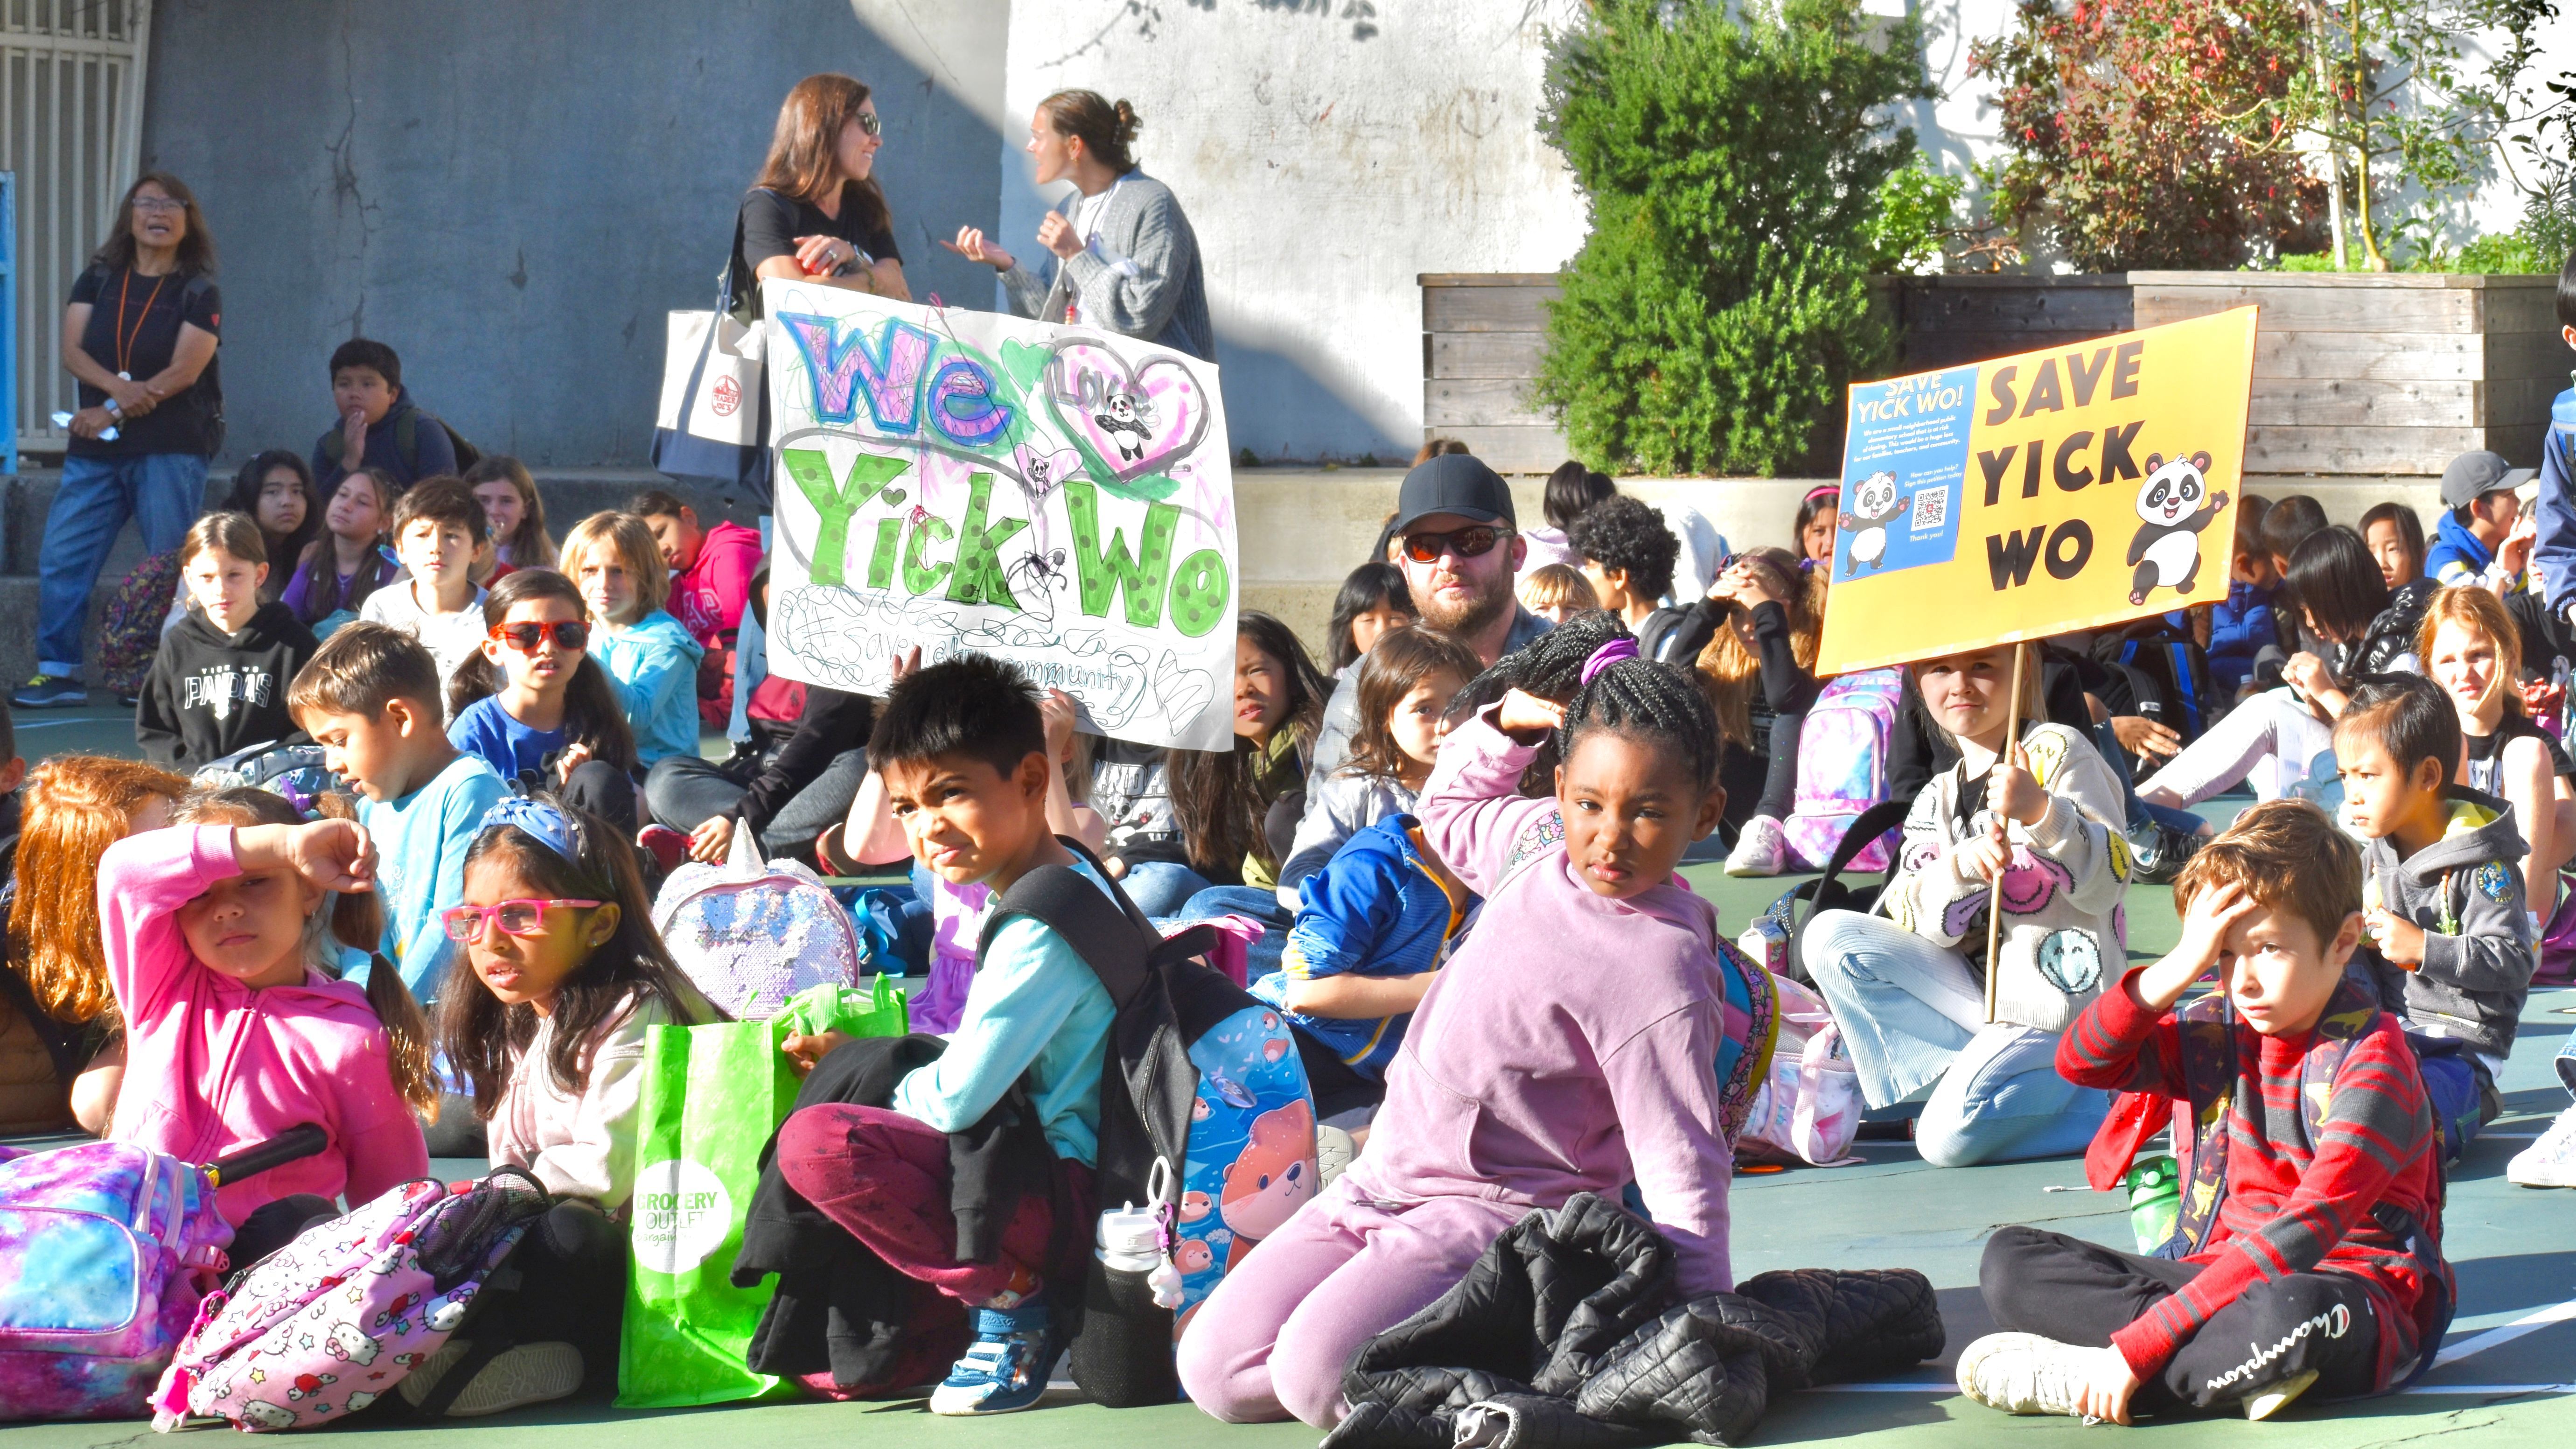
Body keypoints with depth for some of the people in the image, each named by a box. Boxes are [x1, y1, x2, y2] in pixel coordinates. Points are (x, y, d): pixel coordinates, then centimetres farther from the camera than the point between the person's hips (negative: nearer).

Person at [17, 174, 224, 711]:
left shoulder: (199, 293, 0)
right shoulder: (99, 278, 11)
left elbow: (183, 372, -9)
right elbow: (73, 351, 2)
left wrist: (111, 414, -13)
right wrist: (119, 388, -17)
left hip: (172, 449, -4)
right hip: (95, 448, 4)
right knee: (61, 555, -2)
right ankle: (58, 671, 3)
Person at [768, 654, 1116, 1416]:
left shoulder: (1046, 927, -19)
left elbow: (956, 1099, -22)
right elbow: (978, 1071, 20)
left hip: (1070, 1191, -11)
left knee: (818, 1144, -27)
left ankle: (1013, 1301, -14)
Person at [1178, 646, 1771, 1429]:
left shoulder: (1657, 969, -22)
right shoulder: (1539, 841, 2)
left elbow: (1683, 1180, -22)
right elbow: (1449, 807, 28)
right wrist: (1503, 725, 10)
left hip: (1501, 1216, -8)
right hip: (1380, 1182, 8)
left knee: (1318, 1374, -29)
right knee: (1215, 1370, 1)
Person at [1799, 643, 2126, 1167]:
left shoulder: (2056, 751, -5)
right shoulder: (1936, 800, 14)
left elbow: (2107, 883, -15)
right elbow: (1915, 924, -1)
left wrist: (2042, 812, -31)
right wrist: (1959, 866, -22)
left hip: (2057, 1005, -7)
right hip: (1977, 994, 7)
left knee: (1949, 1139, -25)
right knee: (1829, 937, -8)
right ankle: (1967, 1076, -7)